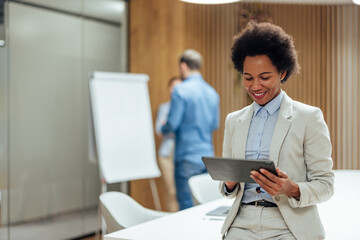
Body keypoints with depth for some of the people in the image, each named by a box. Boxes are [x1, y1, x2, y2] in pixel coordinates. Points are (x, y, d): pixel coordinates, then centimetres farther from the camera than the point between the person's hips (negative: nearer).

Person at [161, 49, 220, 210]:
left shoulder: (181, 90, -11)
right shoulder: (212, 92, 9)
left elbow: (173, 123, -12)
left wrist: (163, 129, 9)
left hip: (188, 158, -6)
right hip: (208, 157, 7)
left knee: (187, 206, -2)